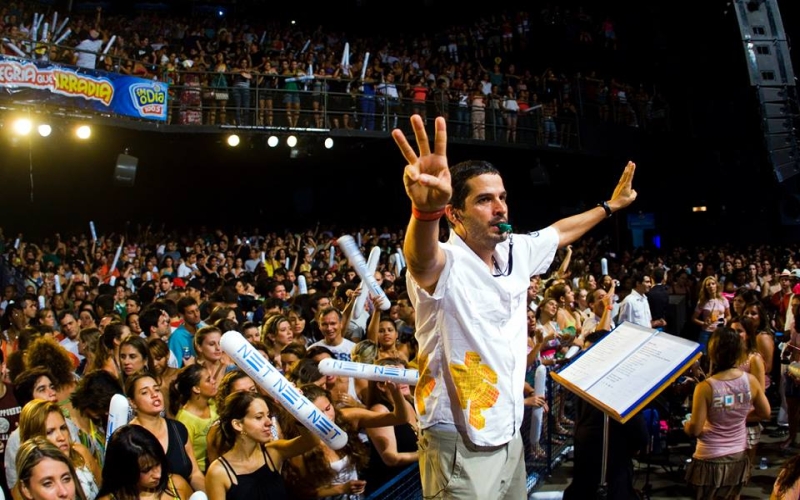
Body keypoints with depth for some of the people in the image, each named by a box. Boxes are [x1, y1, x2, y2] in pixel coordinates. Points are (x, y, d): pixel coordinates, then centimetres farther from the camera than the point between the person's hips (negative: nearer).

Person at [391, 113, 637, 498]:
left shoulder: (515, 253, 3)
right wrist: (427, 209, -68)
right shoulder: (444, 265, -22)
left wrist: (609, 206, 34)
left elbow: (560, 232, 23)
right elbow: (421, 260, -47)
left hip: (509, 436, 8)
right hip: (460, 446, -8)